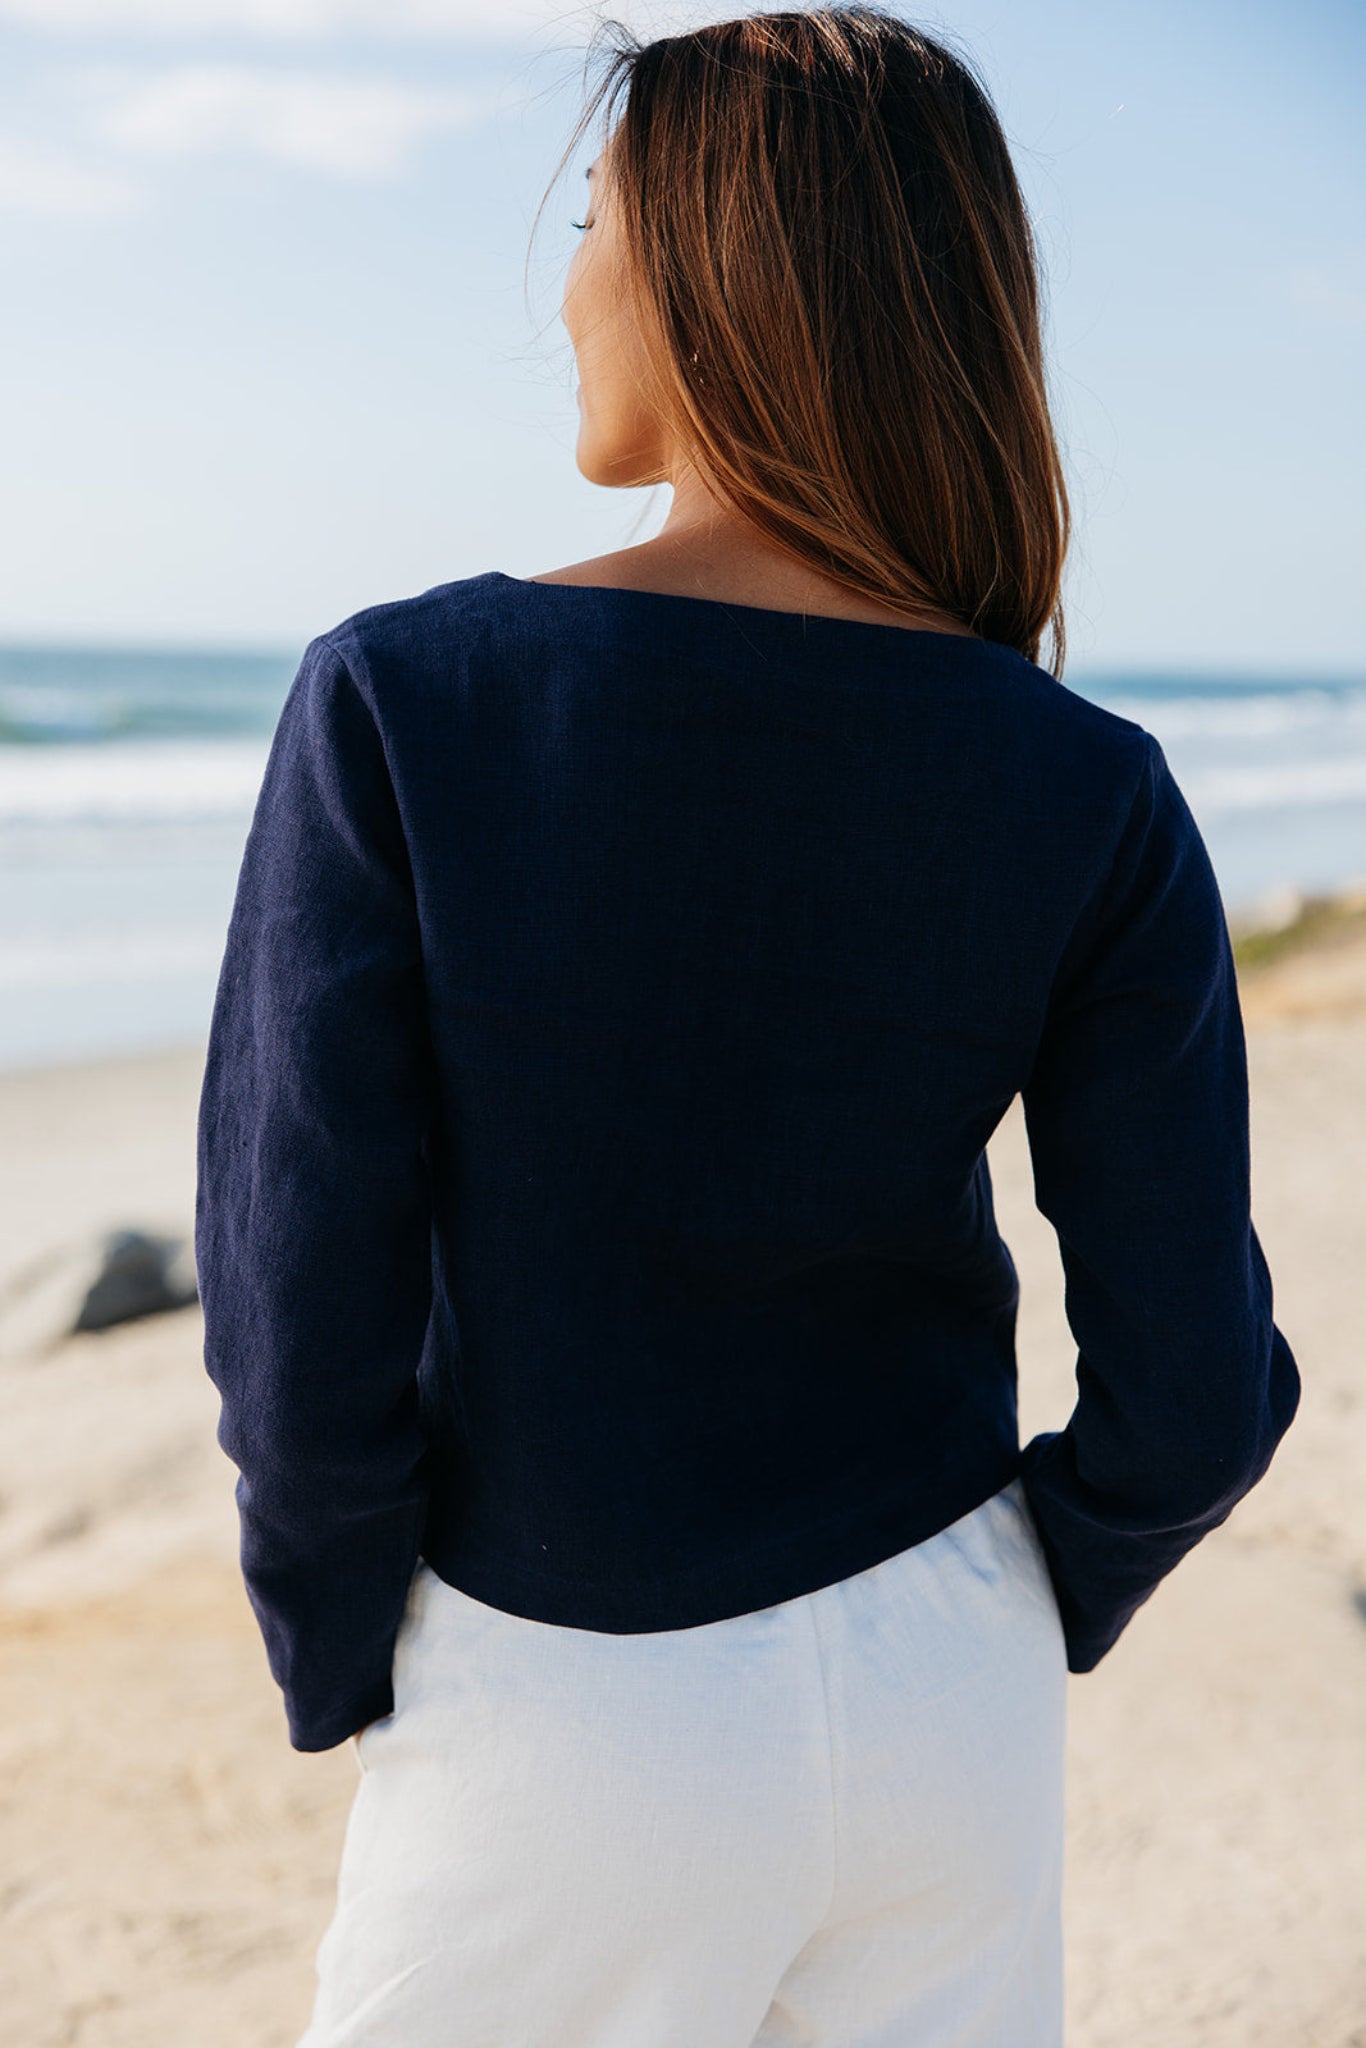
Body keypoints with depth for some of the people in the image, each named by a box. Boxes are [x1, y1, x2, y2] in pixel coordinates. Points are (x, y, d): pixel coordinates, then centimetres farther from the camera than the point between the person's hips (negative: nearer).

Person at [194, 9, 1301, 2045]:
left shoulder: (401, 704, -19)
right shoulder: (1095, 799, -11)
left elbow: (307, 1329, -18)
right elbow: (1195, 1386, -9)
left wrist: (344, 1675, 1)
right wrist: (1044, 1611, 11)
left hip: (565, 1718, -2)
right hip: (949, 1688, 3)